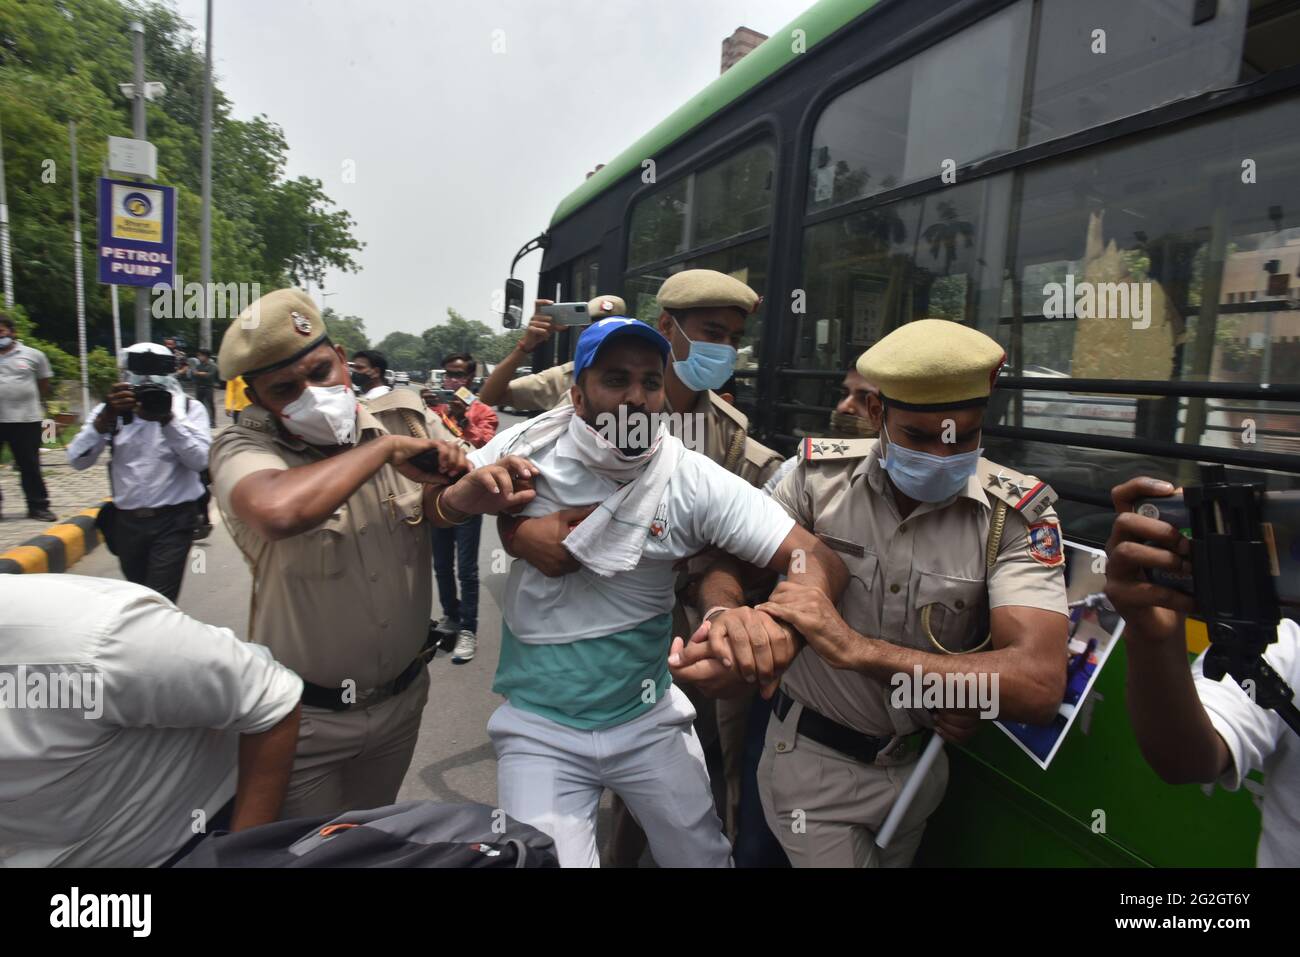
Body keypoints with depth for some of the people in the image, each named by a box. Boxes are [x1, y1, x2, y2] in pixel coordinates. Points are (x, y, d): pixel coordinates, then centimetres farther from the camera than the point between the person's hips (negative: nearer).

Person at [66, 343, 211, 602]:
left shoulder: (188, 408, -2)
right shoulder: (111, 409, 4)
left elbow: (200, 461, -15)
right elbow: (77, 461, -8)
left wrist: (167, 420, -25)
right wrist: (106, 418, -21)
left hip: (173, 520, -3)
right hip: (126, 521, 3)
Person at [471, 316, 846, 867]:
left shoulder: (695, 481, -15)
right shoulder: (531, 450, -10)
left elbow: (817, 559, -19)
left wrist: (773, 618, -42)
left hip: (651, 721, 1)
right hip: (539, 728, 0)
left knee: (706, 857, 18)